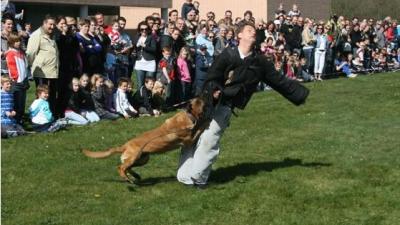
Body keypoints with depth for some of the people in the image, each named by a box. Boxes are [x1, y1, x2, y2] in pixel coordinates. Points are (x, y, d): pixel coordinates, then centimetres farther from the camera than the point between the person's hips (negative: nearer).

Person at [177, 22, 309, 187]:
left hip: (224, 107, 1)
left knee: (208, 141, -9)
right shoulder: (228, 55, -5)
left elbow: (279, 81, 10)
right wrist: (214, 90, -31)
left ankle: (197, 178, 3)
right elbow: (212, 77, -10)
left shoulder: (259, 62, 3)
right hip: (208, 102, -1)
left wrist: (301, 94, 11)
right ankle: (185, 175, 11)